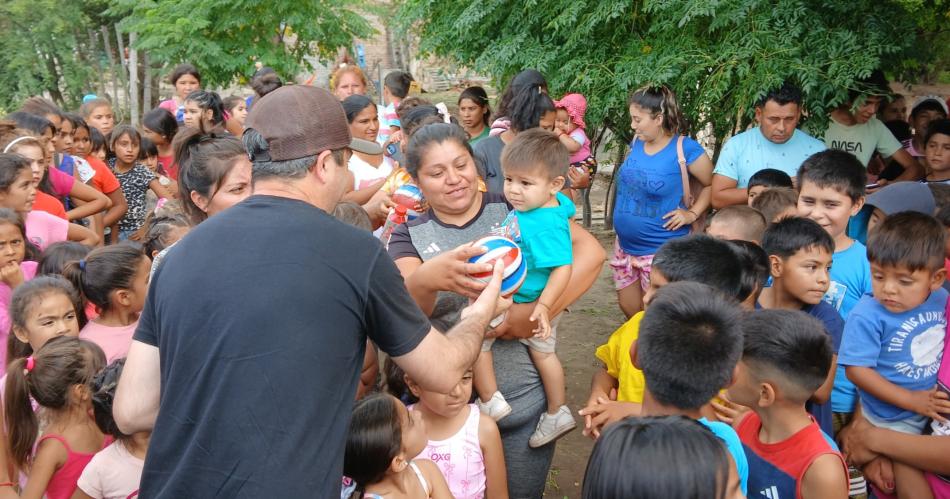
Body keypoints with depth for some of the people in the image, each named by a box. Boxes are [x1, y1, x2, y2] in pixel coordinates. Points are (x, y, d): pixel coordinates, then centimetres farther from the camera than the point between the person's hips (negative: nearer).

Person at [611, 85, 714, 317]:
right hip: (625, 246, 6)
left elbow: (712, 185, -6)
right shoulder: (636, 142, 2)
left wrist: (692, 214, -14)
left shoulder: (685, 149, -16)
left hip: (661, 251, -6)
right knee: (629, 310, 17)